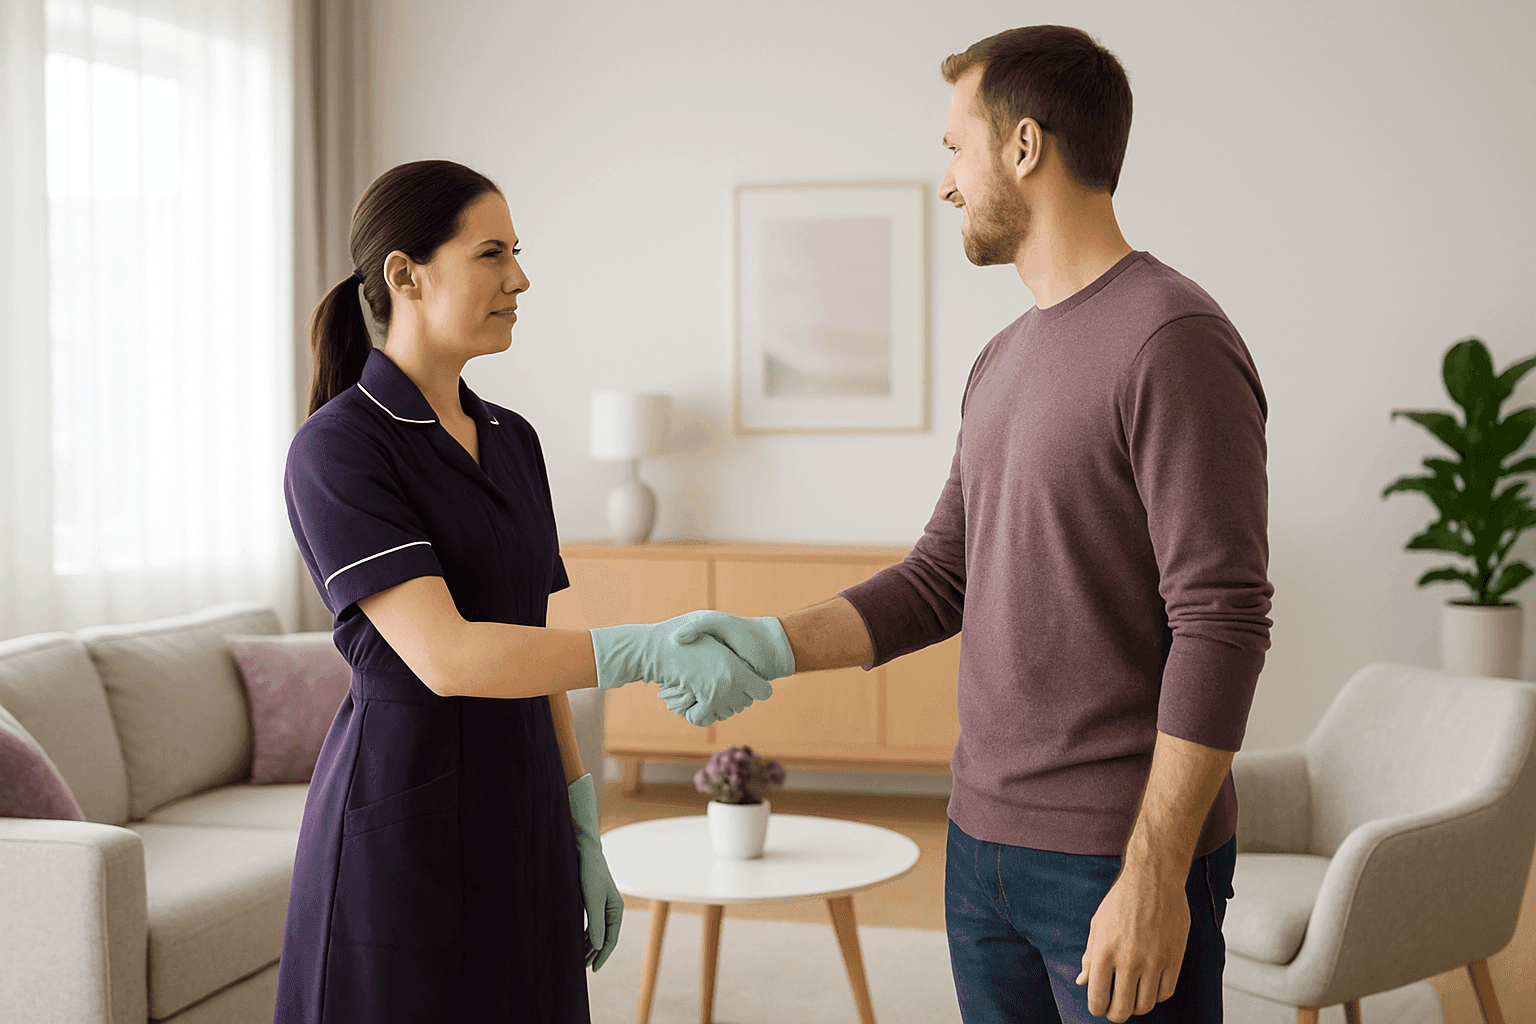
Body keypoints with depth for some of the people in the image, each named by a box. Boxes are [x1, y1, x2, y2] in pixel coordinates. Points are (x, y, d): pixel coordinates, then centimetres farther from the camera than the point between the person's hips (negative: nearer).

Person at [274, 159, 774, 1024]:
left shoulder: (513, 441, 12)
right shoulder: (339, 449, -13)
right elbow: (444, 656, -23)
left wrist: (583, 835, 12)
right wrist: (648, 651, -32)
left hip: (520, 828, 7)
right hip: (402, 832, -7)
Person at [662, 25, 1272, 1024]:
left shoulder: (1175, 341, -15)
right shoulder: (1005, 360, 13)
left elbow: (1222, 624, -19)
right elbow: (940, 582, 15)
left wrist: (1153, 877, -21)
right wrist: (774, 643, 1)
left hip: (1121, 863, -8)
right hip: (985, 844, 8)